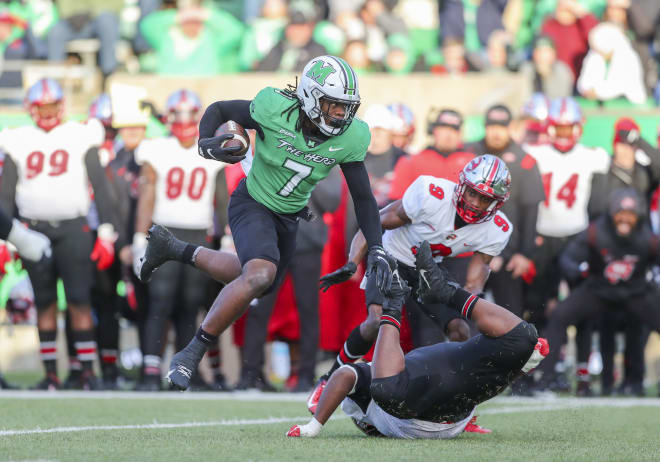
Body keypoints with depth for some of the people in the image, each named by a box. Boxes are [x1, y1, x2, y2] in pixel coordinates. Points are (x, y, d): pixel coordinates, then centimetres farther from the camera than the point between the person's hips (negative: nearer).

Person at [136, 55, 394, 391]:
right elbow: (219, 110, -12)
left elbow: (363, 198, -6)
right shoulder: (276, 111, -27)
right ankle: (191, 354, -20)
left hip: (289, 218, 6)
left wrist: (376, 250, -16)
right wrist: (205, 144, -32)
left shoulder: (349, 139, -17)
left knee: (257, 283, 23)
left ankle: (173, 249, 43)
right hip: (253, 205, -6)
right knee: (260, 274, -32)